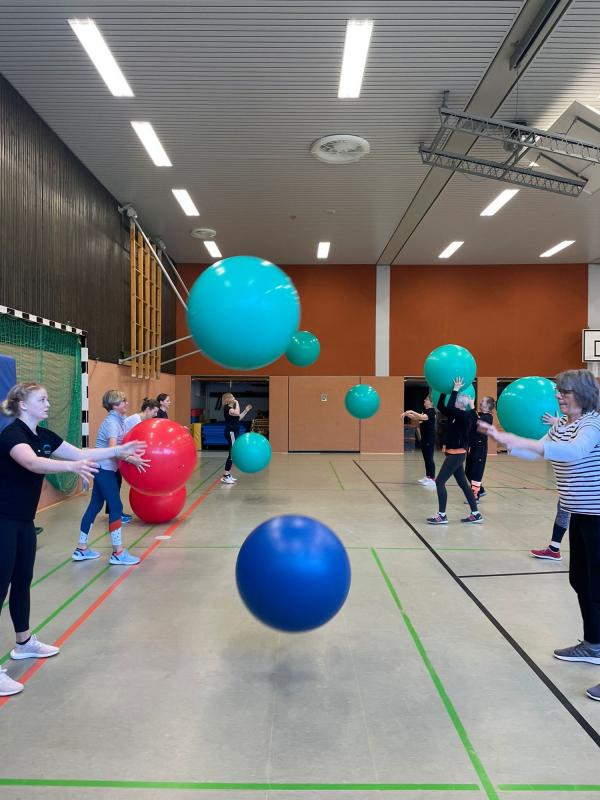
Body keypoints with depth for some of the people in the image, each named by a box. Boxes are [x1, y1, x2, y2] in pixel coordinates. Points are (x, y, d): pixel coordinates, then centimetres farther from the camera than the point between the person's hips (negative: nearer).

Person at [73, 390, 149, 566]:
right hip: (104, 468, -10)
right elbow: (113, 449, -34)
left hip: (105, 468, 10)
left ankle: (81, 549, 21)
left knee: (95, 505, 13)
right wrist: (131, 459, -40)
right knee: (116, 507, -7)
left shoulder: (119, 420, 10)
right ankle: (118, 553, -2)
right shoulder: (111, 422, -19)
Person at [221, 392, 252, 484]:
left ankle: (228, 474, 17)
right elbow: (237, 413, -30)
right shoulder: (227, 408, -12)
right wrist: (237, 403, -16)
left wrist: (246, 411, 19)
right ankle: (225, 476, -11)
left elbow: (239, 418, 21)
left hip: (234, 432, 10)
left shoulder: (232, 408, 19)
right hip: (231, 432, -10)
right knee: (232, 453, -12)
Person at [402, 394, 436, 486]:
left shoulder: (431, 411, -14)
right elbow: (416, 418, 19)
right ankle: (428, 477, 22)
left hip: (430, 439, -9)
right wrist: (407, 414, 4)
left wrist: (412, 412, -31)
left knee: (429, 458, -8)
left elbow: (423, 417, -32)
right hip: (424, 438, 9)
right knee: (426, 458, 14)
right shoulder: (424, 410, 14)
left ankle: (433, 479, -4)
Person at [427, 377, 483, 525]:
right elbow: (441, 407, 13)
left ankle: (442, 516, -3)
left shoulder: (466, 417, -15)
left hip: (457, 454, -10)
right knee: (463, 483, 12)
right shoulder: (456, 416, 9)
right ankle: (475, 514, 18)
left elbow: (450, 407, -28)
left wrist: (456, 390, -21)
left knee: (440, 482, -7)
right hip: (454, 454, 10)